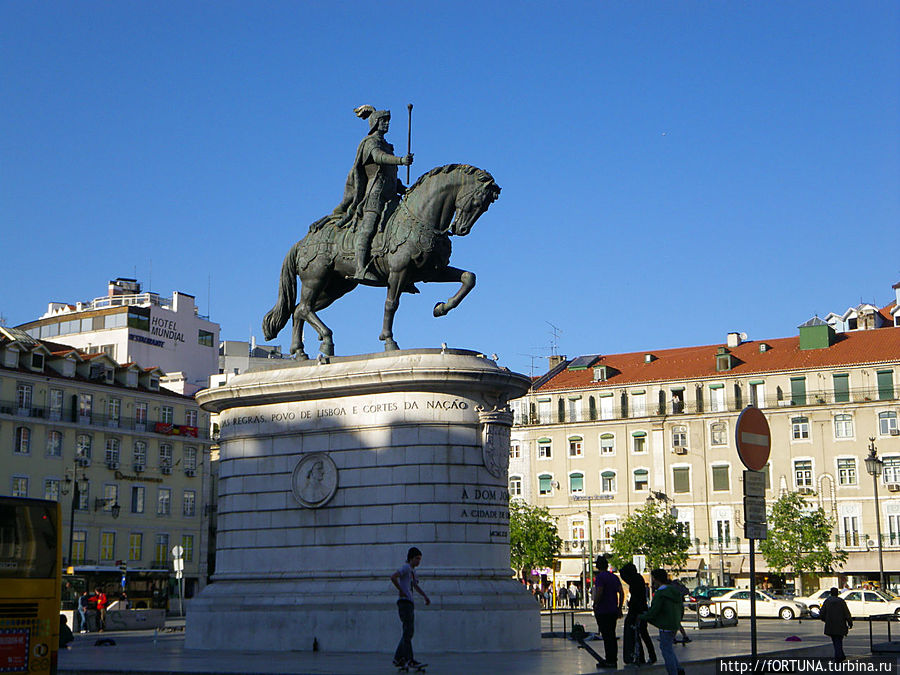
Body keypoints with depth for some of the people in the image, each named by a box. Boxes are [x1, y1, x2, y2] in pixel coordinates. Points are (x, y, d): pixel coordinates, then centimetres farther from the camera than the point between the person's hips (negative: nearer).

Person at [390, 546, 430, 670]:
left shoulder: (412, 570, 22)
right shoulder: (405, 567, -5)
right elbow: (393, 577, -21)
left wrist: (425, 596, 26)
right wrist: (401, 591, -15)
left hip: (410, 603, 10)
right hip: (404, 602, -10)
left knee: (408, 632, 8)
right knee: (408, 631, -13)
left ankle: (398, 659, 11)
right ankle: (410, 660, -17)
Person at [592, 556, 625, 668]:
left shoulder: (600, 577, -10)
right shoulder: (614, 577, 11)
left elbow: (599, 592, -21)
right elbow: (621, 593, 9)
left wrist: (595, 605, -8)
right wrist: (619, 608, 14)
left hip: (603, 611, -7)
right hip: (613, 611, 7)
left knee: (606, 636, -4)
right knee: (612, 635, 14)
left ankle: (609, 661, -4)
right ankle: (613, 660, 17)